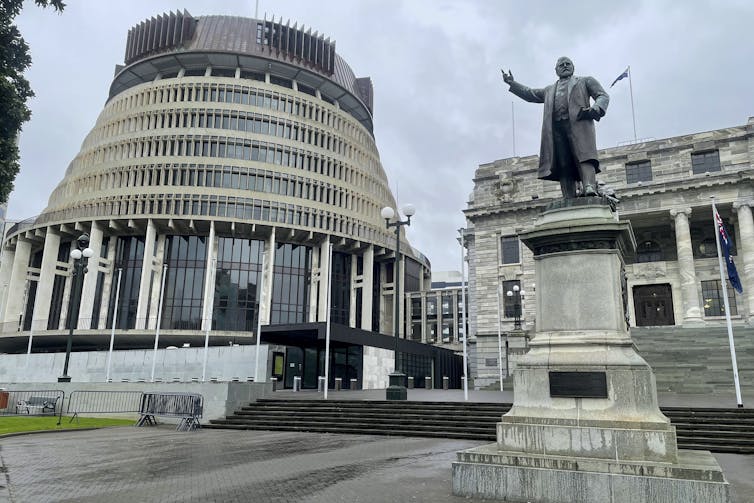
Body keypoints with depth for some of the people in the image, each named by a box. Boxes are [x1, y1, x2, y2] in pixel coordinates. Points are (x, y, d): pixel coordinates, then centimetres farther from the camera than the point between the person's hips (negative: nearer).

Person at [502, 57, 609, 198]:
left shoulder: (586, 81, 25)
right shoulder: (549, 90, 36)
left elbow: (603, 96, 13)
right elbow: (530, 94, 39)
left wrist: (596, 109, -9)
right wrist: (512, 84, 28)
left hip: (579, 123, -3)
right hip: (555, 128, 3)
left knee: (584, 157, -26)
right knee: (563, 166, -10)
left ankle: (589, 188, -43)